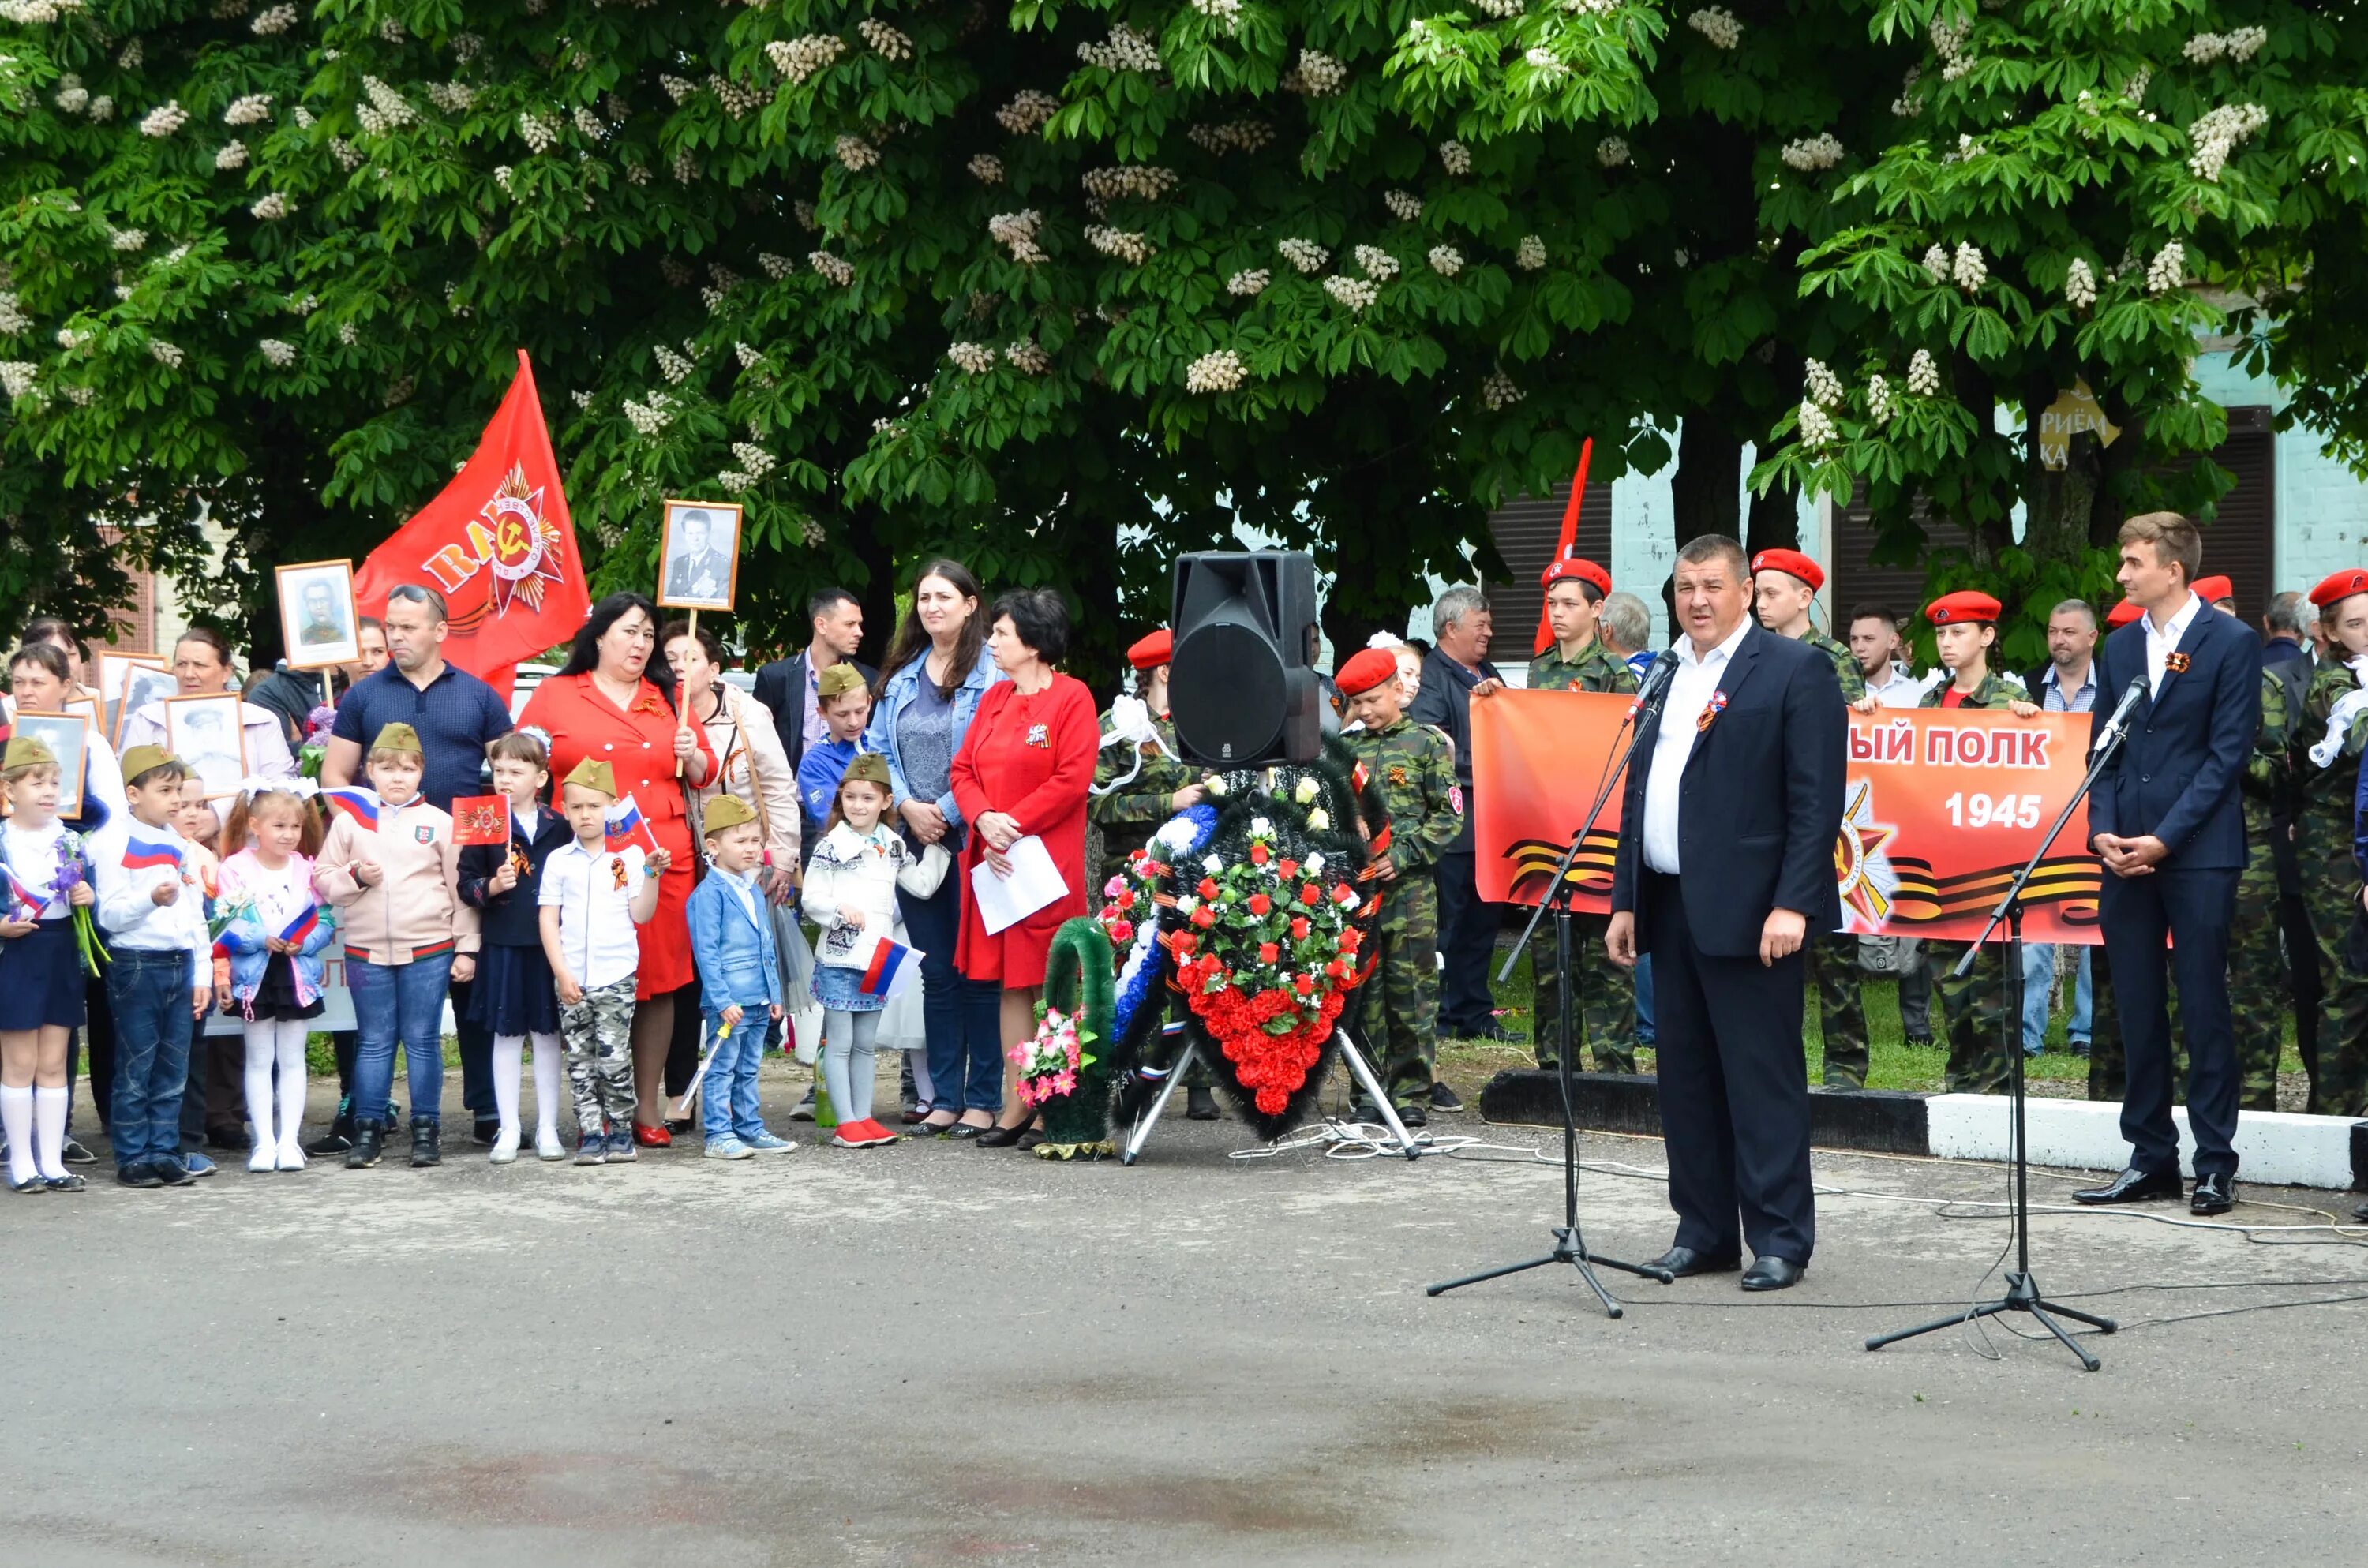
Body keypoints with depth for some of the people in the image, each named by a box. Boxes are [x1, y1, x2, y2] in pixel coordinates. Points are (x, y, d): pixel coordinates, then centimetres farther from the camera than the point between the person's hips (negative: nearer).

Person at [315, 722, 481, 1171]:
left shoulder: (439, 823, 2)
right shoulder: (349, 822, 6)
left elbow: (461, 889, 3)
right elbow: (323, 880, 6)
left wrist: (466, 948, -1)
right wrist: (355, 877, -13)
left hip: (428, 950, -1)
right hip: (366, 952, 1)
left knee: (423, 1041, 4)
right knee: (374, 1042, 6)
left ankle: (426, 1129, 10)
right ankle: (368, 1130, 11)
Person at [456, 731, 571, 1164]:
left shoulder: (559, 828, 3)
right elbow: (466, 884, 0)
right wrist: (492, 885, -19)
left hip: (549, 944, 0)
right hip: (502, 945, 0)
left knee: (547, 1034, 6)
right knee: (507, 1035, 6)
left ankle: (547, 1129, 14)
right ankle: (508, 1130, 12)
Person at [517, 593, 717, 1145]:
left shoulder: (668, 699, 17)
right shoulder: (554, 697, 8)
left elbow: (706, 775, 22)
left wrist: (692, 757, 1)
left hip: (663, 864, 3)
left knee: (660, 979, 3)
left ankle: (648, 1108, 11)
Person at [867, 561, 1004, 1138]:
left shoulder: (993, 676, -8)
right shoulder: (902, 674, 12)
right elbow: (879, 748, 12)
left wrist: (946, 811, -14)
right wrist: (908, 807, -4)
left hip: (971, 837, -6)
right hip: (914, 840, 6)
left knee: (976, 971, -2)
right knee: (935, 973, 9)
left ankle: (984, 1099, 3)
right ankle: (944, 1097, 13)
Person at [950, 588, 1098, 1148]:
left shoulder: (1070, 697, -5)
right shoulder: (995, 698, 16)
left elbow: (1073, 781, -13)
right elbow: (963, 769, 13)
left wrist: (1013, 824, -14)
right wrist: (983, 820, -7)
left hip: (1046, 863, -6)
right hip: (993, 863, 7)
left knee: (1048, 985, -5)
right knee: (1010, 985, 7)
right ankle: (1016, 1106, 10)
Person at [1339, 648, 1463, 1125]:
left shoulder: (1427, 743, 3)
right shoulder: (1345, 749, 13)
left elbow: (1448, 816, 0)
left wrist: (1403, 856, -10)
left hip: (1409, 886, -3)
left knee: (1411, 989, -2)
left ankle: (1412, 1092, 4)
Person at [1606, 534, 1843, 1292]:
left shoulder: (1796, 670, -5)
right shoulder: (1666, 679, 18)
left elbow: (1817, 799, -11)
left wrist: (1792, 905, -18)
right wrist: (1626, 901, 14)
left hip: (1749, 912, -7)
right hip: (1670, 907, 7)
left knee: (1763, 1079, -5)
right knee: (1686, 1079, 10)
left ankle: (1779, 1239, 0)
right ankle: (1704, 1231, 18)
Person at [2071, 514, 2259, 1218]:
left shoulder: (2230, 644, -4)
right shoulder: (2119, 648, 13)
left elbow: (2228, 753, -8)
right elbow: (2103, 750, 14)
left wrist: (2165, 839, -13)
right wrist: (2103, 830, -2)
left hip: (2197, 852, -5)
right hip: (2126, 853, 5)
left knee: (2204, 1008, -2)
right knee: (2138, 1011, 7)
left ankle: (2215, 1165, 4)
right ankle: (2150, 1160, 14)